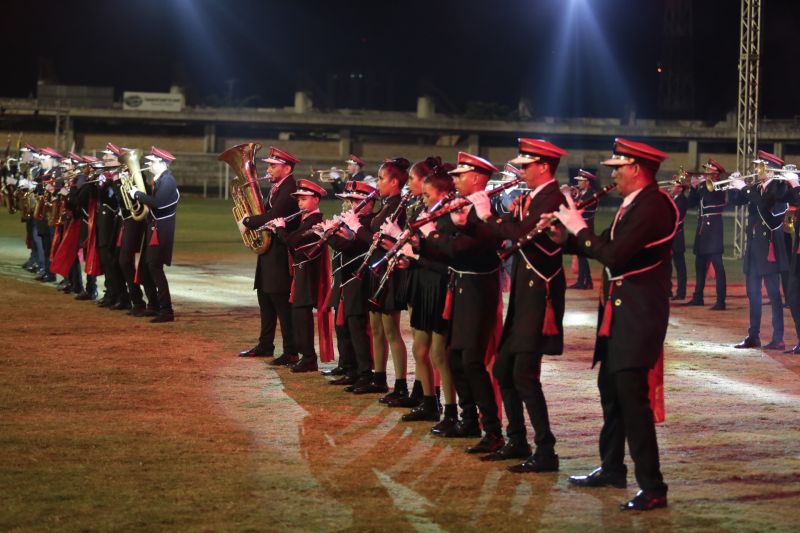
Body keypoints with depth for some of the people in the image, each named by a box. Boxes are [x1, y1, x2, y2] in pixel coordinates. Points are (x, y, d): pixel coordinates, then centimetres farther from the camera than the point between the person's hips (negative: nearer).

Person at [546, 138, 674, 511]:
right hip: (619, 309, 11)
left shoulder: (653, 205, -18)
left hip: (639, 312, -11)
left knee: (630, 390, -14)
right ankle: (612, 469, 32)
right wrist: (564, 235, 3)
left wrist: (579, 228, -14)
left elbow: (615, 255, -25)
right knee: (610, 386, 18)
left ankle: (652, 487, -13)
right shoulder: (632, 204, 13)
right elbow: (607, 247, 15)